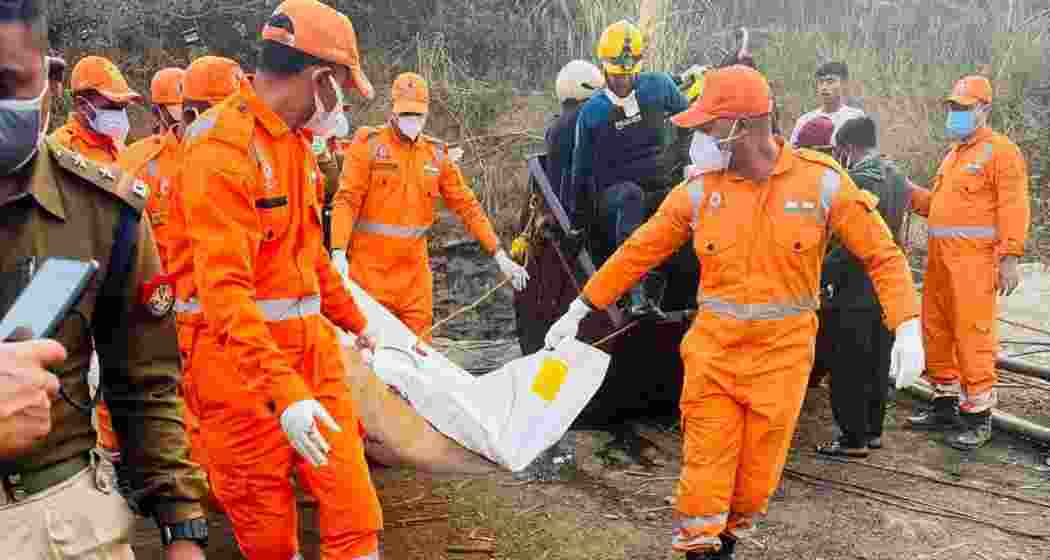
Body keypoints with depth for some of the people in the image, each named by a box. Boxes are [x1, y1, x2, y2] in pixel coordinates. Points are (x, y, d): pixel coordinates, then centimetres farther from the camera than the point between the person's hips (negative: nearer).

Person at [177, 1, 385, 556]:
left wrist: (355, 320, 31)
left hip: (313, 350, 8)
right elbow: (225, 289, -27)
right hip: (245, 365, -8)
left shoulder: (295, 140, 12)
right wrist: (283, 391, -34)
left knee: (356, 514, 6)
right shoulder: (223, 146, -18)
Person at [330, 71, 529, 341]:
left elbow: (467, 205, 10)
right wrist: (339, 251, -23)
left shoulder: (436, 154, 10)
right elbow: (347, 199, -8)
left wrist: (498, 253, 3)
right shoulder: (369, 144, -2)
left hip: (414, 267, 4)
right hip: (370, 264, -4)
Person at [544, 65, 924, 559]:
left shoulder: (820, 181, -7)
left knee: (756, 475, 11)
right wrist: (580, 309, 6)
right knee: (705, 474, 3)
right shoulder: (699, 189, -2)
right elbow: (638, 252, 5)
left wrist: (908, 329, -12)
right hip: (713, 354, 1)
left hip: (781, 356, -1)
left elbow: (881, 255, -2)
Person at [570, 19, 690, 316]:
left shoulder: (658, 86, 1)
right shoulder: (592, 111, -1)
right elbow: (581, 169, 6)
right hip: (611, 197, -3)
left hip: (660, 189, 3)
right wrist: (579, 219, 9)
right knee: (631, 194, -37)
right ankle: (637, 294, -44)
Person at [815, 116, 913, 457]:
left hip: (855, 292, -9)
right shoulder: (895, 176, 9)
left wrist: (821, 276, -16)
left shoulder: (860, 180, -19)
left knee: (849, 369, 2)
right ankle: (873, 431, 27)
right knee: (877, 363, 17)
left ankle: (853, 439, 9)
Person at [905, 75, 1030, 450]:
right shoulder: (952, 155, 22)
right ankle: (945, 405, 25)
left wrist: (1009, 258, -18)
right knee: (936, 331, 13)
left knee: (973, 335, -7)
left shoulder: (1001, 152, -5)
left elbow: (1014, 210, -11)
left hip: (975, 259, -9)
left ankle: (978, 415, 1)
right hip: (940, 257, 9)